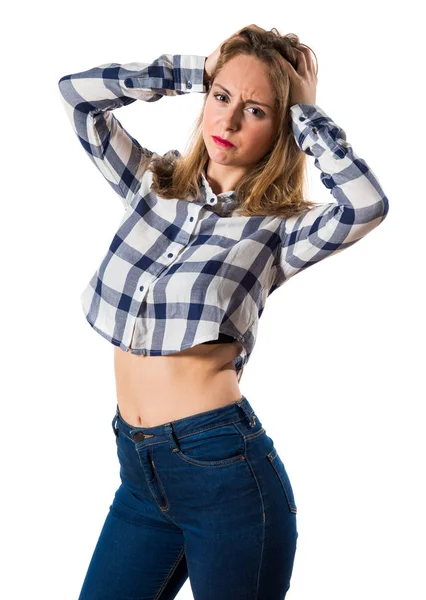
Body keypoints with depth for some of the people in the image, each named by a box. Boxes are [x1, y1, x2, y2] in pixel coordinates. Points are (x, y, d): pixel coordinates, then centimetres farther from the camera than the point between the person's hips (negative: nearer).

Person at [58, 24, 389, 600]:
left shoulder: (280, 227, -5)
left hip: (222, 466, -4)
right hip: (138, 465, 5)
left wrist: (306, 110, -11)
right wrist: (192, 70, 4)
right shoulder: (153, 183, 9)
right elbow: (77, 90, 6)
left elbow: (367, 204, -25)